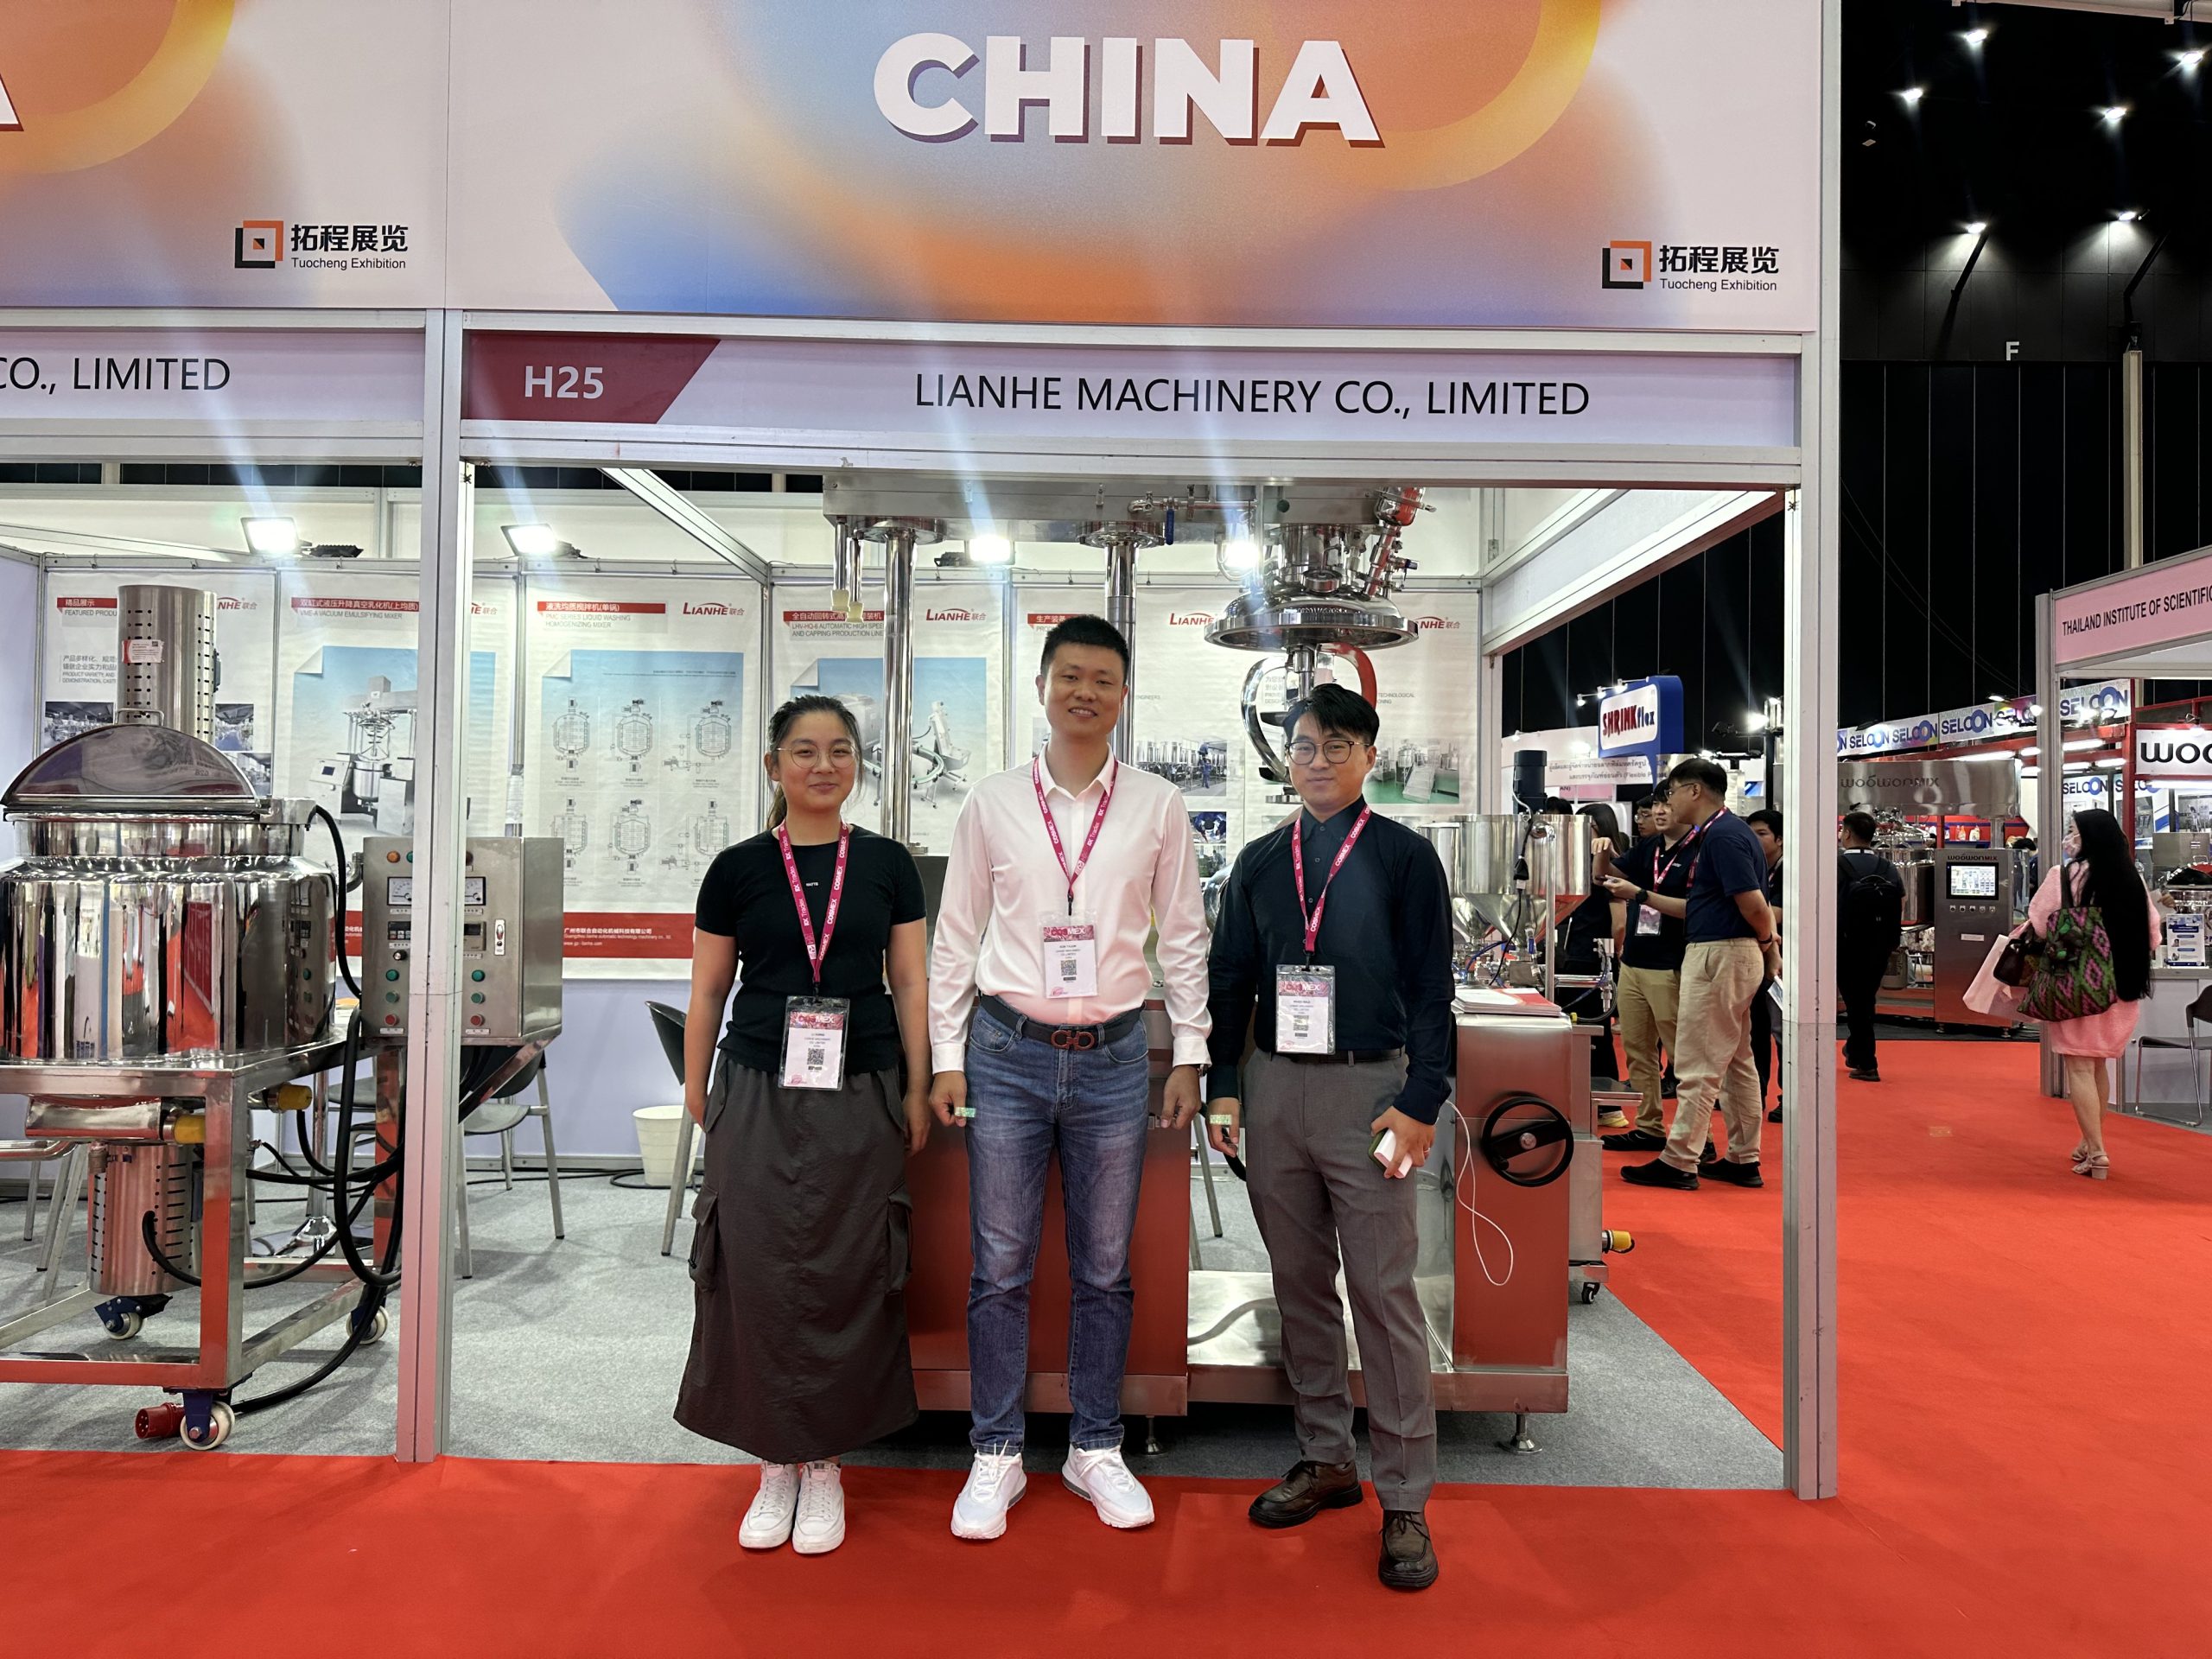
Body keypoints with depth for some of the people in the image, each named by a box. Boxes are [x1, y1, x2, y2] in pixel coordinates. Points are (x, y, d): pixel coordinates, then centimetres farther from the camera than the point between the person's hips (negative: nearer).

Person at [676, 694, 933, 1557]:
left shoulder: (888, 865, 4)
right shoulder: (739, 868, 2)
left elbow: (910, 983, 6)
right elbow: (708, 990, 7)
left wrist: (918, 1091, 2)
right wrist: (696, 1089, 5)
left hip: (860, 1097, 0)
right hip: (759, 1095, 0)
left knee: (844, 1276, 4)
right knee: (759, 1273, 1)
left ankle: (823, 1462, 20)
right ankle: (775, 1461, 18)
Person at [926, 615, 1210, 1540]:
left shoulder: (1157, 807, 3)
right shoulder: (993, 805, 3)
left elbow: (1184, 937, 7)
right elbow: (955, 938, 6)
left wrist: (1189, 1056, 3)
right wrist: (946, 1058, 2)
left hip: (1114, 1056, 1)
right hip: (1007, 1053, 0)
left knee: (1105, 1271, 11)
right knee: (1000, 1268, 6)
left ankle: (1096, 1450, 27)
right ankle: (996, 1456, 21)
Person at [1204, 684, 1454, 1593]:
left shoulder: (1405, 857, 1)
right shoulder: (1260, 861, 11)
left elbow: (1431, 987, -2)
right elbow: (1231, 979, 13)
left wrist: (1421, 1101, -10)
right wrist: (1224, 1088, 5)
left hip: (1369, 1087, -4)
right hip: (1273, 1087, 4)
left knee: (1384, 1290, -3)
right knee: (1299, 1282, 12)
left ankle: (1404, 1501, 7)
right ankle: (1326, 1459, 27)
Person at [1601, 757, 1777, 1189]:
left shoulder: (1722, 835, -17)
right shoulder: (1717, 833, 15)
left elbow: (1754, 906, -22)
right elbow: (1698, 907, 19)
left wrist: (1767, 944, -4)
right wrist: (1638, 895, 19)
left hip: (1720, 955, -11)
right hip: (1724, 955, 11)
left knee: (1698, 1065, -5)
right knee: (1735, 1062, 14)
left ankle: (1679, 1162, 1)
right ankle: (1743, 1160, 21)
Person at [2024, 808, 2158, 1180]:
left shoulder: (2065, 875, -12)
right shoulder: (2133, 880, 2)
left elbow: (2036, 929, -10)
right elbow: (2152, 936, 6)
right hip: (2122, 986, 5)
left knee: (2079, 1067, 0)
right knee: (2098, 1065, 18)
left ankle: (2096, 1154, -4)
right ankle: (2090, 1143, 28)